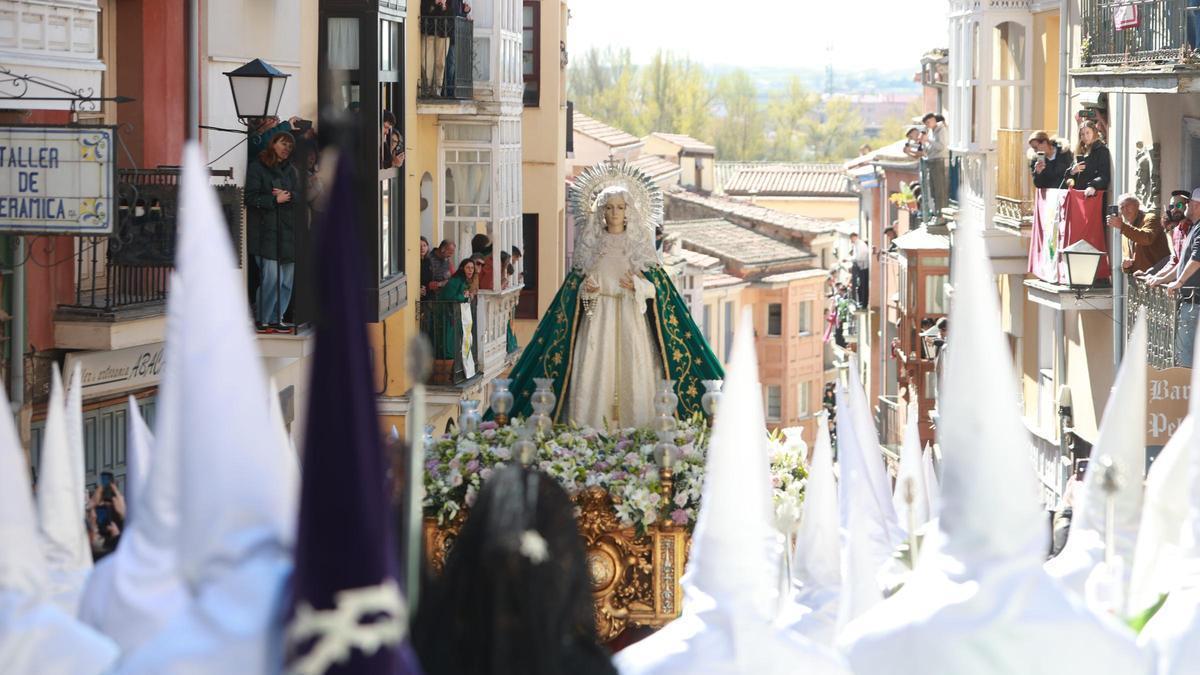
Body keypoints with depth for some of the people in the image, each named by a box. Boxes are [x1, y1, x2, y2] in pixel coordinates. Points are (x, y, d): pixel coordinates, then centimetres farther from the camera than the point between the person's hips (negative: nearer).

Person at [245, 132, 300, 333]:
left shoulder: (290, 170, 19)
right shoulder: (257, 167, 1)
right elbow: (251, 197, -6)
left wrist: (287, 195, -10)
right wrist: (275, 200, -12)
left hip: (287, 228, 6)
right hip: (265, 228, -6)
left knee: (287, 278, 3)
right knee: (272, 276, -14)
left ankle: (276, 318, 11)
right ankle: (261, 319, -4)